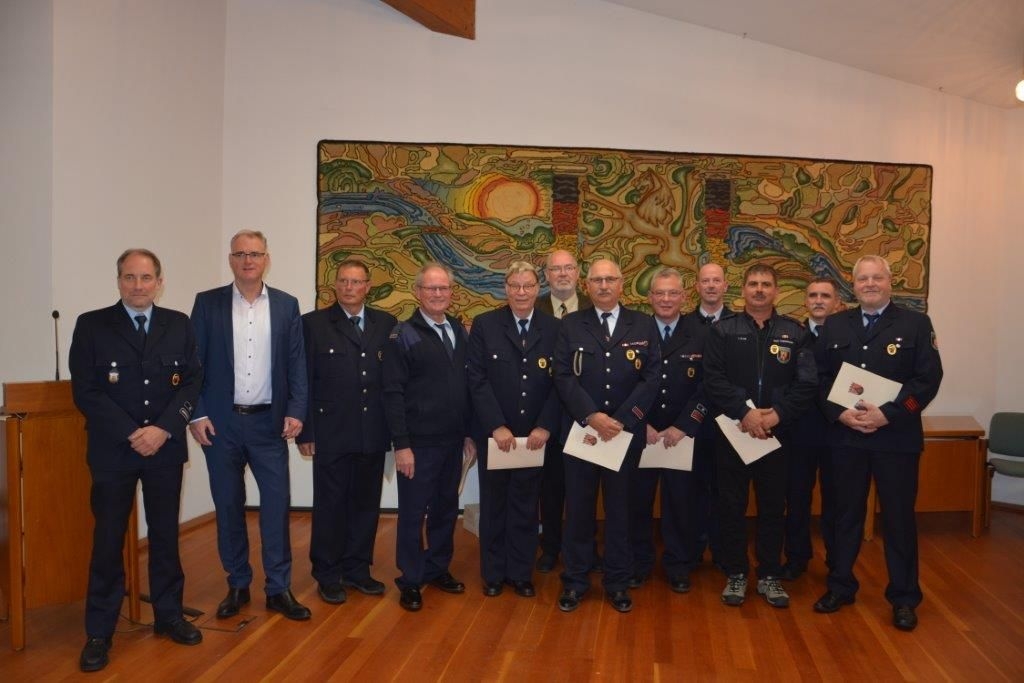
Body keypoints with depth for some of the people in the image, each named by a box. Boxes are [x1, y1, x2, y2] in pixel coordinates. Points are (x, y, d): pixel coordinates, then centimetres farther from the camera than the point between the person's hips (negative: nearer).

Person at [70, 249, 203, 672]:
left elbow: (192, 381, 1)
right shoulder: (91, 325, -2)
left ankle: (168, 615, 25)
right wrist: (131, 435, -13)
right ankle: (99, 633, 17)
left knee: (166, 534, 11)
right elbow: (85, 391, -6)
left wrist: (163, 429, -12)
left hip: (166, 447, 2)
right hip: (113, 450, -2)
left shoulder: (179, 325, 5)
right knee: (108, 539, 5)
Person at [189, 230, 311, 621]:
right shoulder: (207, 303, 2)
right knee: (228, 506, 10)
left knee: (277, 504, 0)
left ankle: (278, 589, 12)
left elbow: (297, 363, 2)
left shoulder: (286, 305, 4)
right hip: (221, 424, 0)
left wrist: (296, 411, -8)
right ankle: (237, 585, 24)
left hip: (269, 423, 0)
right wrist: (196, 415, -6)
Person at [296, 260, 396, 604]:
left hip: (373, 433, 3)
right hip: (331, 432, -3)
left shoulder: (386, 324, 7)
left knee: (366, 503, 12)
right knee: (330, 504, 7)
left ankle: (357, 569, 28)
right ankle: (328, 576, 21)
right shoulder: (314, 323, -1)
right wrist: (305, 431, -7)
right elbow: (303, 381, -3)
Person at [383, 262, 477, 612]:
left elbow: (467, 386, 12)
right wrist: (401, 445, -15)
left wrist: (469, 433, 10)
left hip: (452, 441, 5)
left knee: (446, 508, 16)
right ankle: (410, 581, 20)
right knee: (413, 513, 6)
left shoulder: (460, 332, 8)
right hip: (418, 443, -5)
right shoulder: (403, 335, -8)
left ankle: (438, 569, 32)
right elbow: (393, 394, -11)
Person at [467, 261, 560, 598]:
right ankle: (493, 573, 26)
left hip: (535, 435, 1)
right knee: (493, 504, 12)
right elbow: (477, 380, -7)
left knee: (526, 506, 10)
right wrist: (497, 427, -13)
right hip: (494, 434, -1)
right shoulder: (484, 325, -2)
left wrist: (545, 427, -11)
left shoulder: (554, 328, 1)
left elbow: (559, 383, -2)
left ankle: (521, 573, 25)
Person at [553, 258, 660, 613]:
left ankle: (618, 582, 22)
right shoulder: (570, 325, 4)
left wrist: (620, 420, -12)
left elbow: (652, 377, -3)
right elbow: (563, 376, -4)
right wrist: (592, 416, -17)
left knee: (621, 507, 9)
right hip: (581, 430, 0)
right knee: (578, 507, 7)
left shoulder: (644, 325, 5)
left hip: (626, 432, 0)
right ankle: (575, 581, 20)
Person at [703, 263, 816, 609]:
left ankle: (770, 576, 23)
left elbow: (807, 382, -2)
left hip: (777, 433, 1)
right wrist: (744, 412, -18)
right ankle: (735, 574, 20)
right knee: (732, 505, 6)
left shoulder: (794, 332, 5)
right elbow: (713, 379, -8)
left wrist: (777, 414, -15)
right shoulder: (723, 331, 2)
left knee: (773, 506, 9)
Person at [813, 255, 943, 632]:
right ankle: (840, 587, 26)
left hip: (897, 436, -2)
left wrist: (887, 414, -17)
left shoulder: (915, 324, 0)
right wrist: (840, 413, -11)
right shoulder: (835, 325, 8)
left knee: (899, 517, 6)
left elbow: (928, 378, -8)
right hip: (845, 435, 3)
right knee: (846, 513, 12)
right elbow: (820, 377, 5)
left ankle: (904, 598, 20)